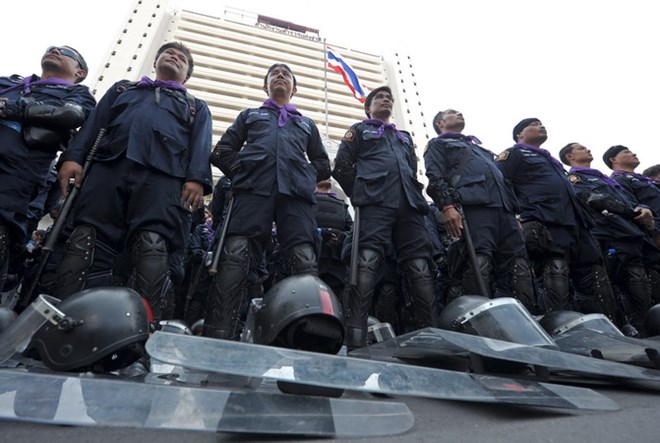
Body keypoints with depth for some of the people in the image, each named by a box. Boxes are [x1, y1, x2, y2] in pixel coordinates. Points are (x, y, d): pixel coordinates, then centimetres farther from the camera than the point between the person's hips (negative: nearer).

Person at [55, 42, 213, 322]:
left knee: (152, 246, -21)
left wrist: (197, 178, -9)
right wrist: (73, 156, 4)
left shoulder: (196, 107, 31)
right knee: (86, 240, -12)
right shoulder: (123, 88, 37)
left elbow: (200, 146, 12)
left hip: (163, 174, -2)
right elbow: (94, 123, 22)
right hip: (109, 165, 3)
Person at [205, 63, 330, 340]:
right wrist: (241, 172, 5)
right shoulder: (250, 115, 34)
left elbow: (323, 164, 31)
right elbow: (223, 151, 23)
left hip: (296, 192, 1)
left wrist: (307, 176, 10)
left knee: (305, 261, -22)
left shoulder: (307, 124, 38)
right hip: (253, 189, 0)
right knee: (236, 255, -23)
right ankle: (217, 337, -26)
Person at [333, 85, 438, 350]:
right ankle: (355, 343, -23)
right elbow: (342, 166, 11)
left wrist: (416, 197, 13)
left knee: (420, 269, -8)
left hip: (409, 206, 5)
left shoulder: (405, 137, 38)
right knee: (367, 265, -20)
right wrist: (360, 196, 3)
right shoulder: (360, 130, 24)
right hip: (375, 204, -4)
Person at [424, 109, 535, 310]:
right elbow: (435, 177, 1)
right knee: (479, 264, -20)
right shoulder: (438, 144, 20)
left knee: (518, 266, -6)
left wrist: (514, 211, 20)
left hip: (503, 207, 6)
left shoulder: (477, 145, 40)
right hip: (473, 206, -6)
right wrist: (447, 205, -17)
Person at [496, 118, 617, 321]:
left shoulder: (550, 159, 35)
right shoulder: (513, 154, 9)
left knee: (598, 285, 4)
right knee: (558, 287, -17)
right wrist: (522, 217, -16)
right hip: (545, 225, -9)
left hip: (576, 225, 9)